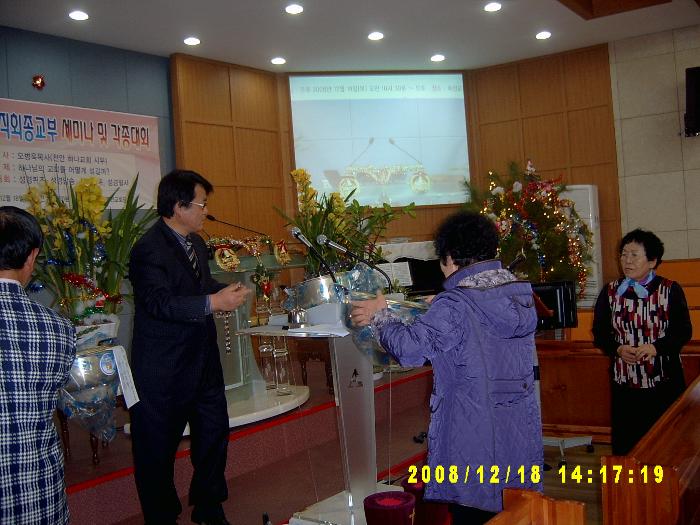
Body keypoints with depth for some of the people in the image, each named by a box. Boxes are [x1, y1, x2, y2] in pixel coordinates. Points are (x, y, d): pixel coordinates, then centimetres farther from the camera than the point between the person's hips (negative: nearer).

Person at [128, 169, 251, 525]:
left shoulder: (195, 242, 11)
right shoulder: (149, 250, -18)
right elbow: (160, 302, -29)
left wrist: (225, 293, 5)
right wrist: (213, 302, -33)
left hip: (202, 360, 9)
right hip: (164, 371, -9)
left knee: (213, 433, 18)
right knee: (158, 447, 5)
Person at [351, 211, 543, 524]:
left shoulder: (454, 306, -18)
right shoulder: (521, 294, 3)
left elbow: (411, 347, -20)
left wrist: (379, 317, -3)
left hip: (475, 437, -6)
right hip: (522, 432, 7)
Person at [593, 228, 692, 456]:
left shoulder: (671, 290, 0)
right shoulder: (610, 292, 6)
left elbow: (684, 331, -4)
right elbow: (599, 333, 6)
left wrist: (655, 347, -20)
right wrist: (618, 349, -13)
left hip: (664, 380, -1)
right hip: (624, 382, 2)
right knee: (625, 440, 5)